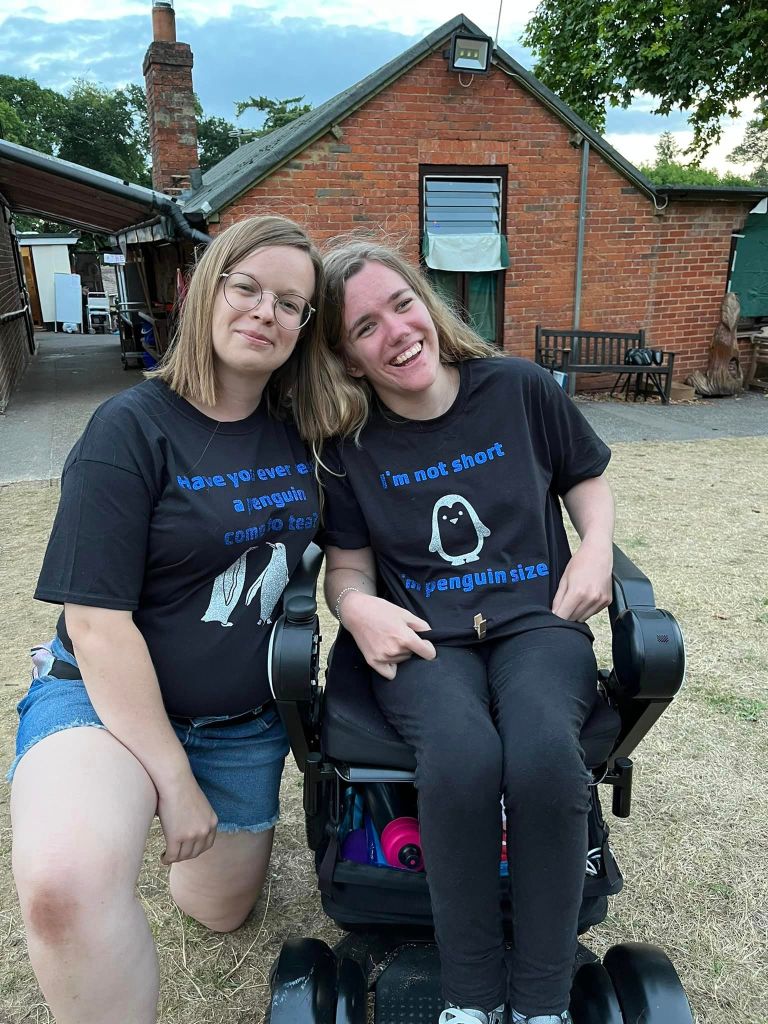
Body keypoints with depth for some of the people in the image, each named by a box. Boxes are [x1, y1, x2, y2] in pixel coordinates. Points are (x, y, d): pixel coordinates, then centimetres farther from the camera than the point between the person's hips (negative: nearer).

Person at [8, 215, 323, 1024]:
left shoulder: (301, 431, -3)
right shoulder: (132, 429, -17)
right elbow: (98, 625, -19)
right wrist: (172, 778, -17)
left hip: (245, 721, 5)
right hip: (106, 700, -4)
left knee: (220, 911, 23)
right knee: (67, 881, -36)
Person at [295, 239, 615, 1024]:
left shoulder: (519, 388, 2)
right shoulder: (348, 444, 1)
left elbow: (587, 482, 16)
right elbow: (347, 567, 8)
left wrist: (596, 547, -3)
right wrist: (359, 607, -14)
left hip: (538, 619, 1)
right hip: (423, 636, 0)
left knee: (544, 753, -32)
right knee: (461, 755, -33)